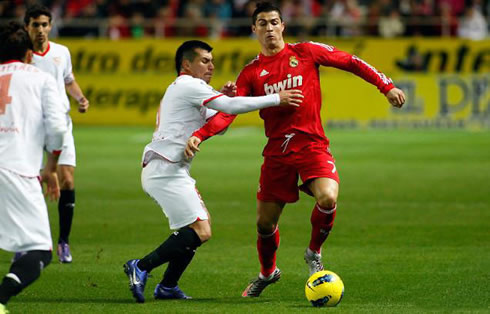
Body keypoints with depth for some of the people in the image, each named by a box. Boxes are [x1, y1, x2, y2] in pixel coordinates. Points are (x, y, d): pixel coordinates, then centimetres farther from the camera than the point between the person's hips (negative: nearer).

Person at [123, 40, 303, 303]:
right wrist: (276, 99, -11)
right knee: (200, 232, -15)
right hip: (165, 171, -11)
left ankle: (167, 287, 13)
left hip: (160, 171, 11)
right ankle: (140, 267, -14)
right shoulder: (189, 85, -7)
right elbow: (231, 107, -15)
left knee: (202, 223, 14)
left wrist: (225, 98, 7)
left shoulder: (182, 90, 26)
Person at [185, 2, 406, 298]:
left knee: (328, 198, -28)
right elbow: (227, 111, -1)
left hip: (312, 145, -2)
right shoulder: (251, 72, 6)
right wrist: (199, 135, -17)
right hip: (277, 151, 2)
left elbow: (351, 62, 7)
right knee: (265, 222, 6)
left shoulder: (306, 52, 2)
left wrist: (386, 86, 1)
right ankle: (267, 273, 35)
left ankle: (314, 252, 1)